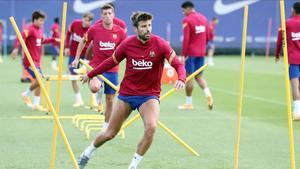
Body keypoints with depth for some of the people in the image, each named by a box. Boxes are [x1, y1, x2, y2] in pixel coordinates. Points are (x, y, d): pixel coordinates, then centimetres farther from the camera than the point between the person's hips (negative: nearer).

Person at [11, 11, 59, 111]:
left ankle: (36, 104, 16)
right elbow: (21, 36, -29)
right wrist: (17, 48, -43)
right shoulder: (30, 29, -14)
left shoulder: (40, 30, 12)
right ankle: (26, 94, 6)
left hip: (37, 61, 9)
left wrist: (53, 40, 26)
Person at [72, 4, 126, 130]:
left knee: (110, 100, 8)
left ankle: (106, 125, 24)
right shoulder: (94, 29, -6)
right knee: (95, 88, -34)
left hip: (112, 69, 2)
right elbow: (83, 42, 10)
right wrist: (76, 59, 9)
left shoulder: (120, 32, -3)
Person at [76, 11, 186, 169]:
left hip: (149, 95, -1)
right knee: (110, 133, 7)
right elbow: (111, 62, 9)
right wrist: (90, 74, 17)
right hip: (126, 93, 1)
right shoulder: (127, 44, -8)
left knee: (151, 127, -27)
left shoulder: (160, 44, -13)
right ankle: (87, 153, 37)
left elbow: (178, 64, -15)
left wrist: (181, 79, -36)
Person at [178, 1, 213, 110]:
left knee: (188, 77, 3)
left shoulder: (187, 20, -12)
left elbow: (186, 39, -17)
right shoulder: (203, 18, 9)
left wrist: (183, 55, -13)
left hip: (190, 53, -6)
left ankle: (189, 103, 7)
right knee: (199, 76, 14)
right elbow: (207, 36, 12)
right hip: (201, 52, 6)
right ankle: (207, 93, -12)